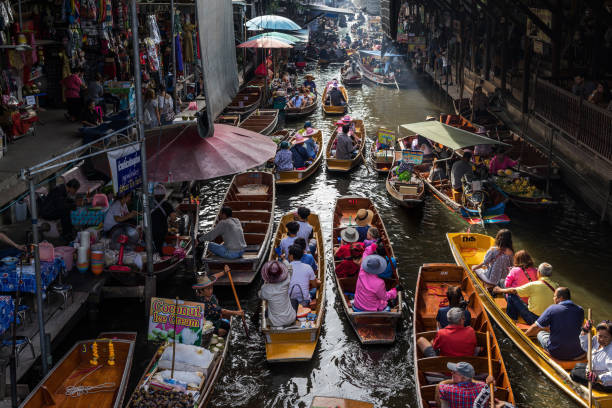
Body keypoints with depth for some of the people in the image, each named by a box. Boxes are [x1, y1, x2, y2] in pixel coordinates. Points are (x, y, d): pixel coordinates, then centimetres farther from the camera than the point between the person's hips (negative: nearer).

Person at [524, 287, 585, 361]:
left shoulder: (552, 309, -12)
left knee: (541, 333, 23)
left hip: (556, 353, -4)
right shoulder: (580, 310, -2)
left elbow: (536, 327, -5)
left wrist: (524, 335, 13)